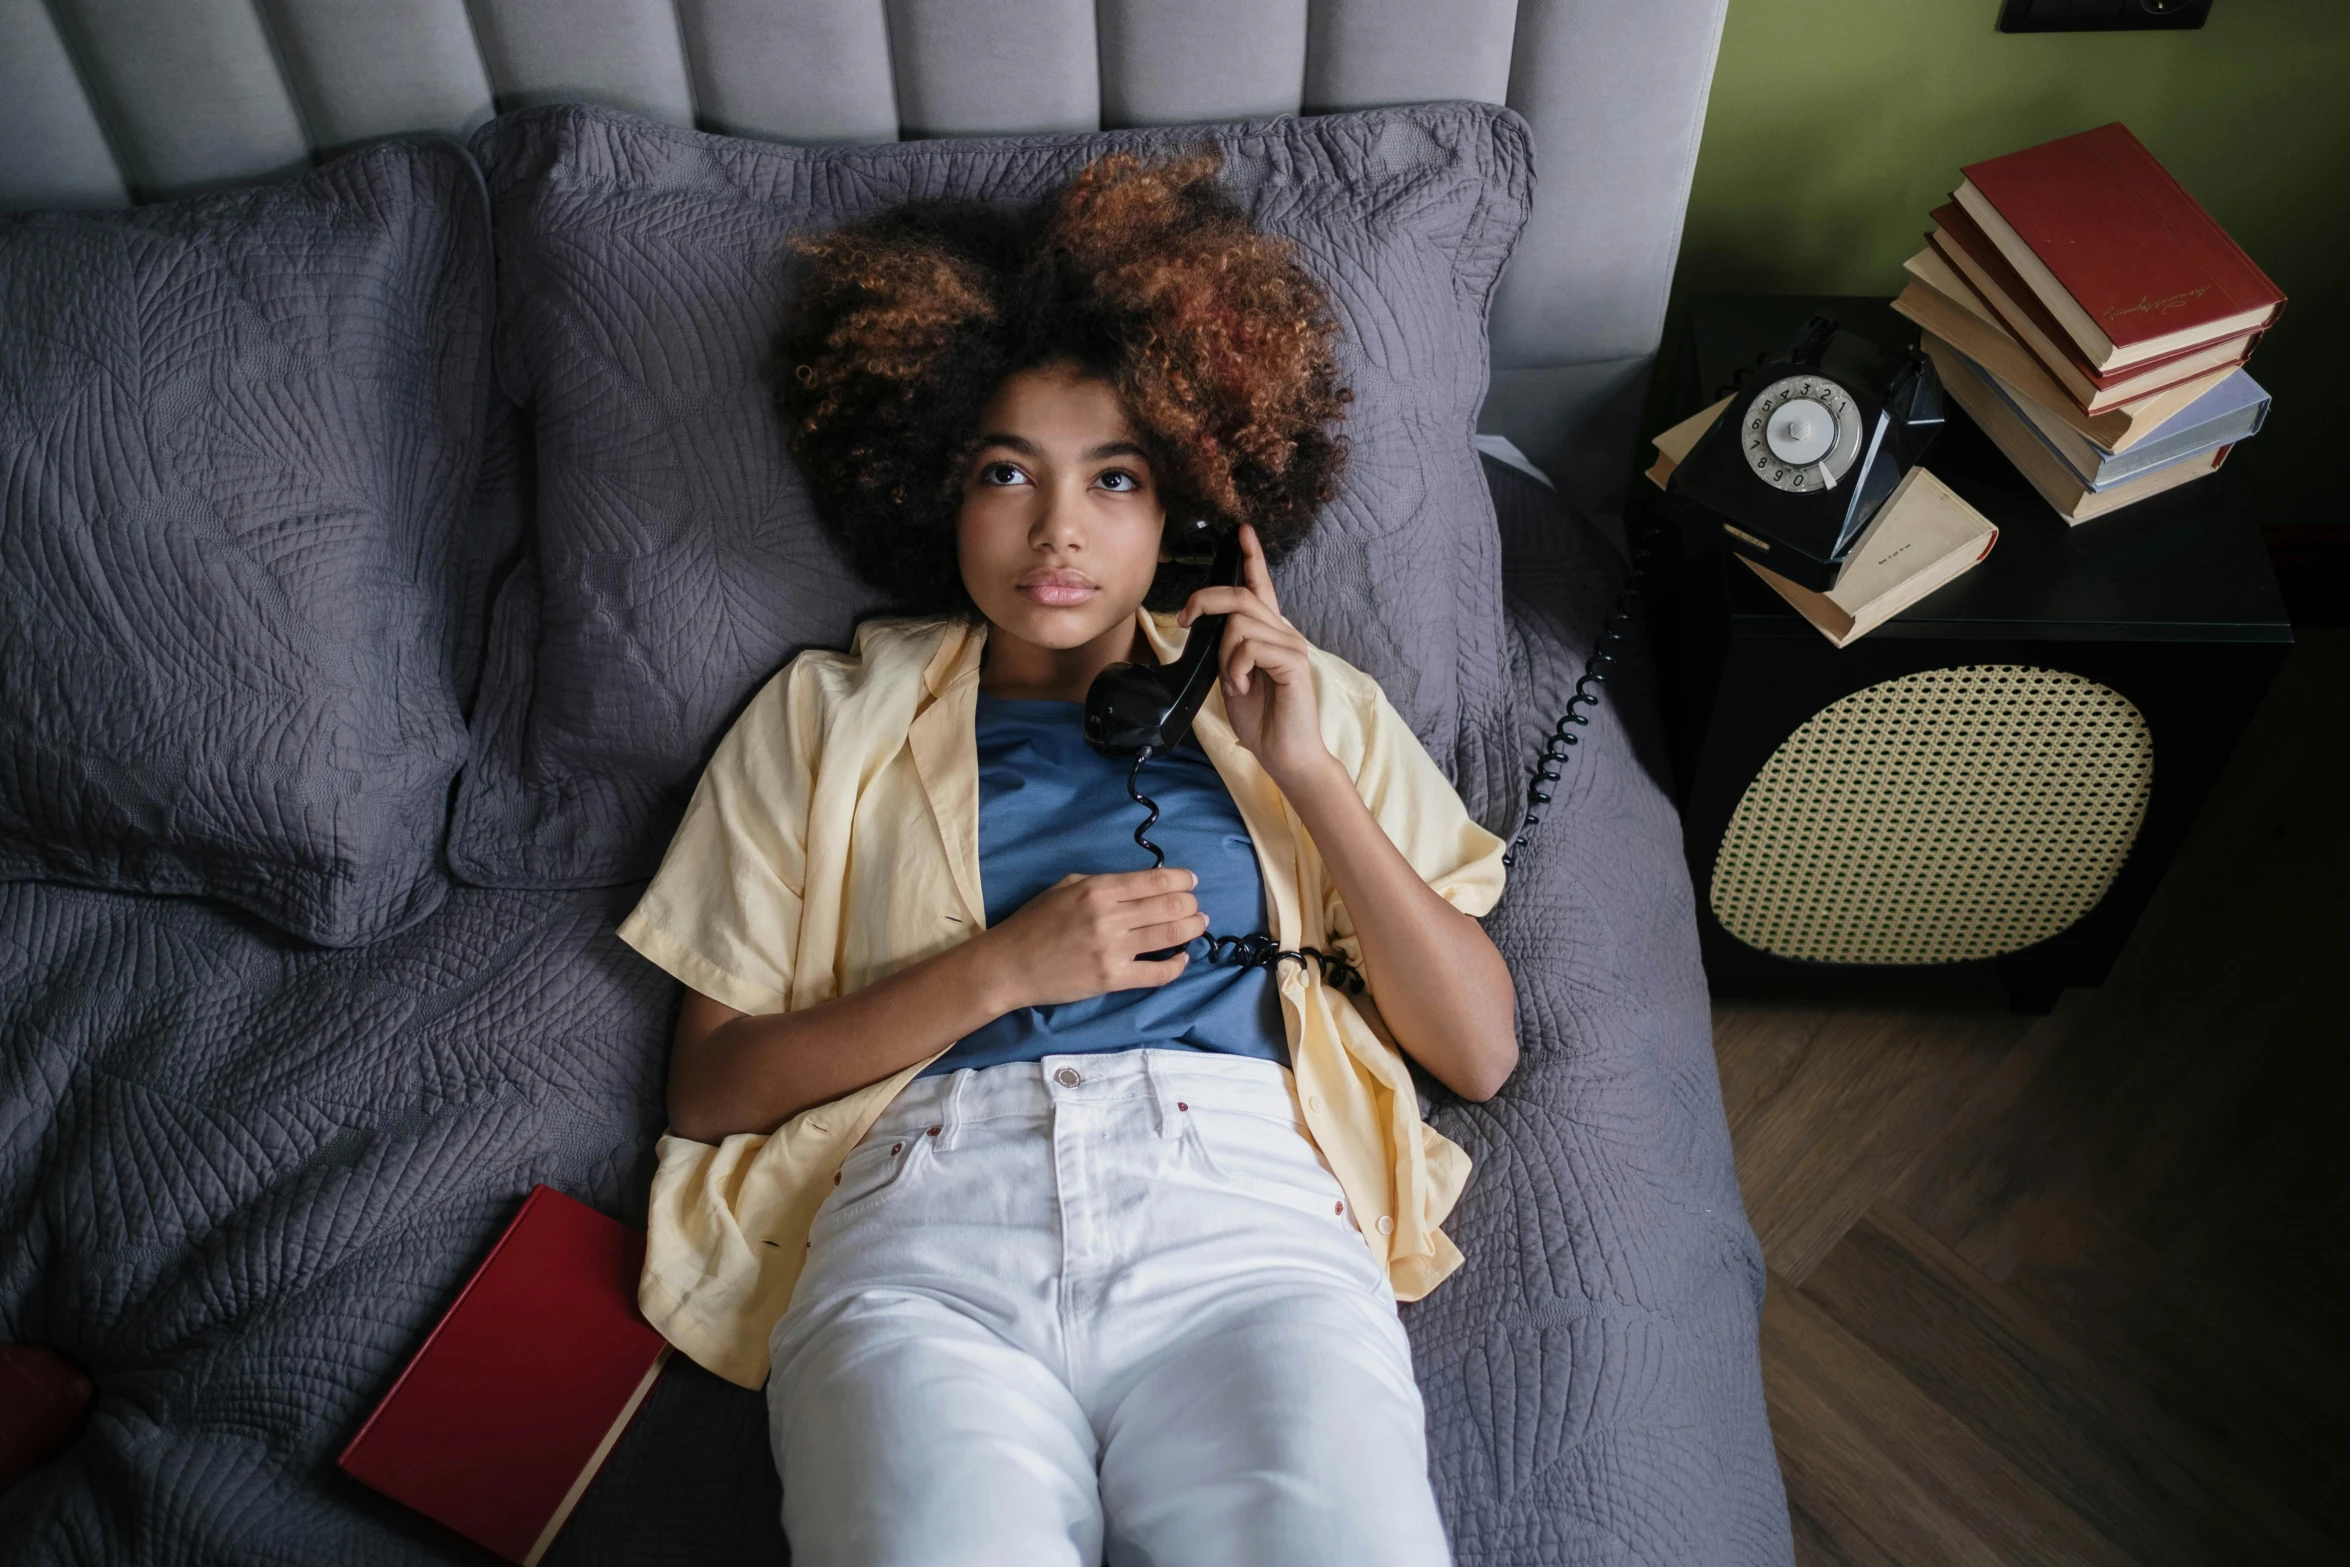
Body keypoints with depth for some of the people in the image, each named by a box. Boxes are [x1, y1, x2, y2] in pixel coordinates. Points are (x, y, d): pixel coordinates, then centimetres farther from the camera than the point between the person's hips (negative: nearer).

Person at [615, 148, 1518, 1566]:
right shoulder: (826, 718, 19)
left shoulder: (1301, 702, 20)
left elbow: (1481, 1050, 11)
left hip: (1242, 1200, 1)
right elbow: (709, 1087, 10)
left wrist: (1309, 772, 1)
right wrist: (1001, 969, -2)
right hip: (927, 1217, 0)